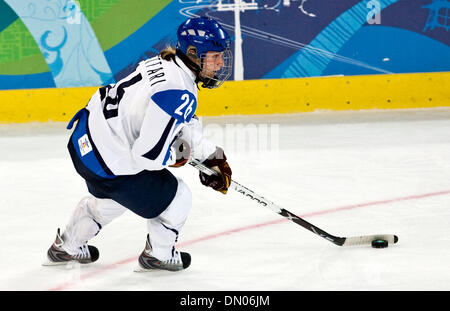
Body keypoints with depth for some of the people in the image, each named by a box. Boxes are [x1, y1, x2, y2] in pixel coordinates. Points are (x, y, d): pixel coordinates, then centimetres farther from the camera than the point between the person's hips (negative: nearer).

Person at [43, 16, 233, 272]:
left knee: (109, 198, 38)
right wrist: (178, 154, -9)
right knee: (176, 198, 9)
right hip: (110, 163, -10)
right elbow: (149, 154, -30)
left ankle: (66, 247, 58)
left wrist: (214, 157, 12)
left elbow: (184, 123, 17)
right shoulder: (179, 93, -28)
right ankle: (158, 255, 34)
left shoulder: (166, 63, 2)